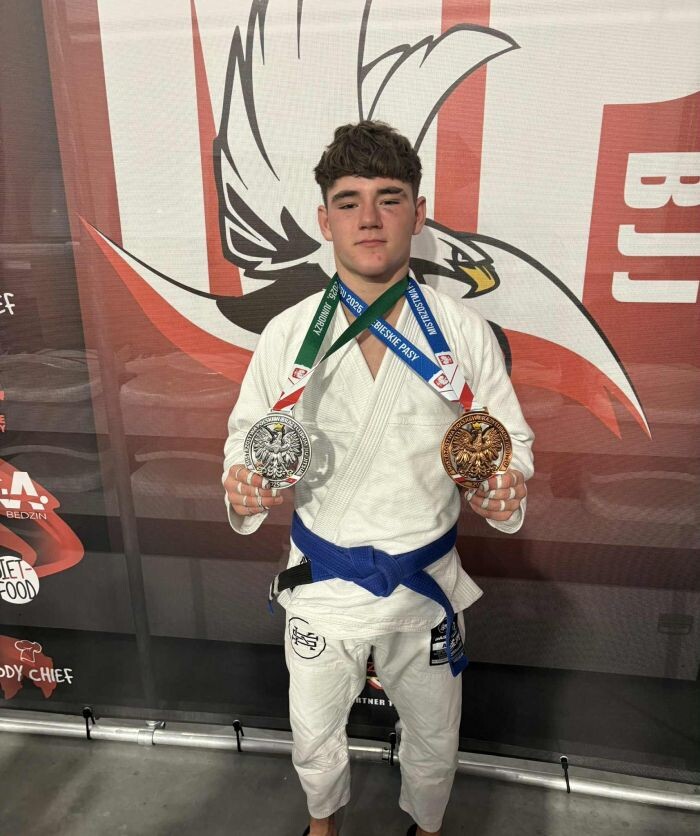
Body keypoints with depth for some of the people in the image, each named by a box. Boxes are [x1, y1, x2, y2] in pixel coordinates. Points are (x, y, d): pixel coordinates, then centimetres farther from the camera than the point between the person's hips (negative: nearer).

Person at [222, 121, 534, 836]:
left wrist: (505, 487, -22)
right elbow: (247, 434, 0)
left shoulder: (466, 333, -11)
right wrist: (243, 488, -21)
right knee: (314, 735, 24)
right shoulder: (287, 336, -11)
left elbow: (510, 436, -1)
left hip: (428, 581, 1)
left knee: (433, 741, 24)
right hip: (322, 580, 1)